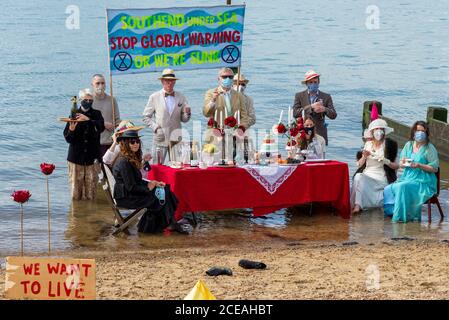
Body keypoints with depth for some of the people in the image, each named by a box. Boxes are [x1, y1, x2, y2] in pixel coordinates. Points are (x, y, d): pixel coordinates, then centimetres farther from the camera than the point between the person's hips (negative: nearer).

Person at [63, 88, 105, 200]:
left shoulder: (96, 114, 7)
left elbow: (101, 127, -15)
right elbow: (67, 138, 0)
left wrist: (88, 120, -29)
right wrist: (71, 130, -22)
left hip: (91, 157, 0)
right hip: (76, 156, 0)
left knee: (91, 185, -2)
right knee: (76, 186, -1)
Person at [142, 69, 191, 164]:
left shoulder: (181, 97, 10)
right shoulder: (154, 97, 6)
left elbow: (184, 119, 12)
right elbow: (146, 117, 8)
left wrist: (187, 113, -10)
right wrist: (155, 128, -6)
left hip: (176, 138, 2)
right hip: (160, 138, -1)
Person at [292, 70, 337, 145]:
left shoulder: (326, 97, 10)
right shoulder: (299, 96, 9)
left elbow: (333, 115, 4)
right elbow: (295, 113, -5)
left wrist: (324, 109, -18)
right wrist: (311, 107, -15)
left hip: (320, 134, 1)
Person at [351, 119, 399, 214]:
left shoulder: (389, 144, 2)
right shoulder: (368, 144, 12)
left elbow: (396, 166, 2)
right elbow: (359, 164, 12)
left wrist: (386, 161, -16)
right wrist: (364, 157, -8)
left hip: (381, 178, -3)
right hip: (367, 174, 3)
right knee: (358, 177, -30)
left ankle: (357, 205, -26)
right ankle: (357, 205, -33)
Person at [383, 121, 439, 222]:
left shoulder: (429, 148, -4)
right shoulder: (409, 145, 12)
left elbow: (434, 168, -6)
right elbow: (400, 164, 16)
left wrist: (419, 165, -20)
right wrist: (403, 163, -9)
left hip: (423, 182, -6)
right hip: (407, 179, 6)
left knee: (402, 187, -33)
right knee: (388, 190, -18)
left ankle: (401, 216, -26)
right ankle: (390, 211, -6)